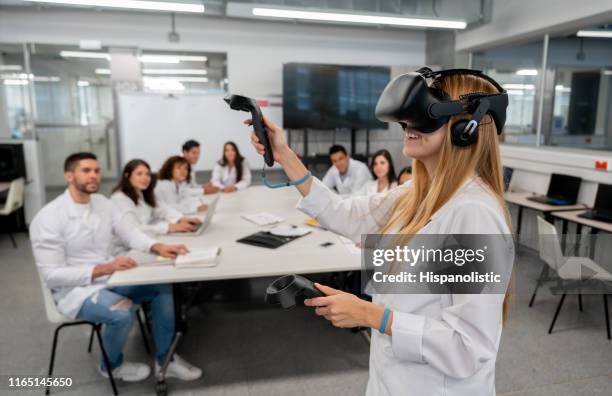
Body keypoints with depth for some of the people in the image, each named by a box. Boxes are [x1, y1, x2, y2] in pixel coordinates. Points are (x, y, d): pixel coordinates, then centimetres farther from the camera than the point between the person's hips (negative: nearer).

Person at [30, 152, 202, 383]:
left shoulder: (103, 203, 2)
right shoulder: (47, 219, -18)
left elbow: (130, 234, 6)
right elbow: (52, 275, -20)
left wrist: (158, 247, -14)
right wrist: (103, 269, -29)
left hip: (110, 276, 7)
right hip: (76, 290, -6)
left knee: (162, 286, -10)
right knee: (123, 312, -31)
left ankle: (165, 359, 4)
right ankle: (112, 365, 5)